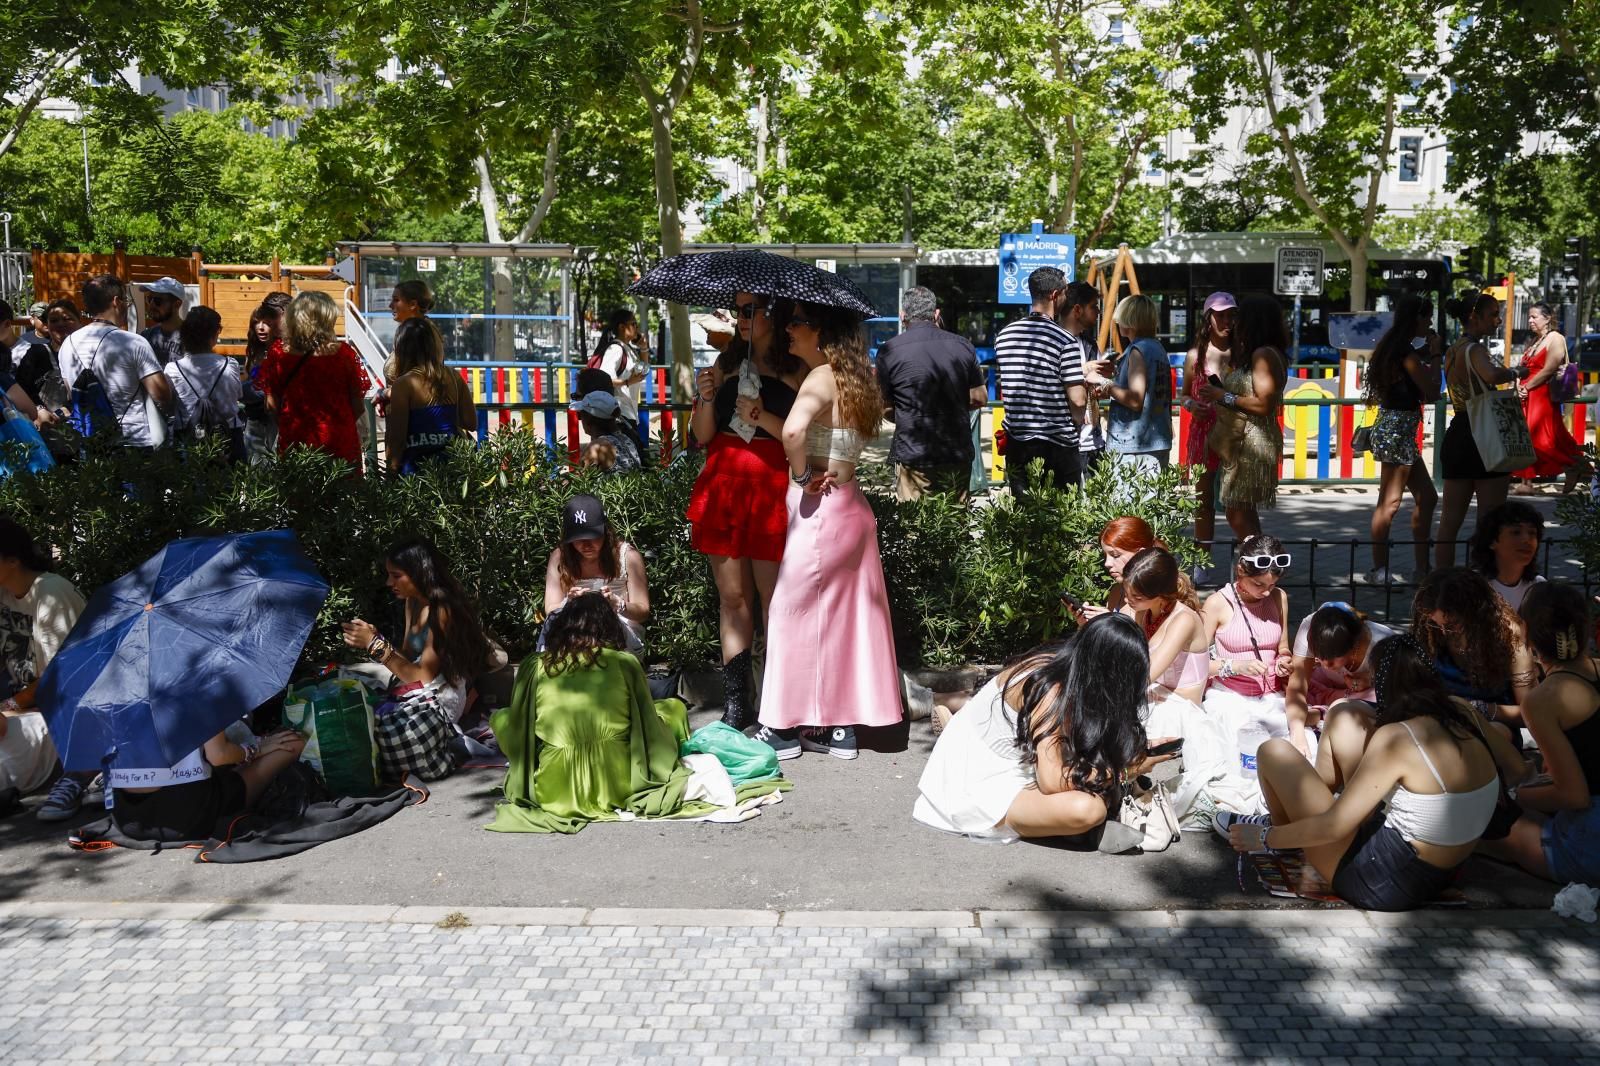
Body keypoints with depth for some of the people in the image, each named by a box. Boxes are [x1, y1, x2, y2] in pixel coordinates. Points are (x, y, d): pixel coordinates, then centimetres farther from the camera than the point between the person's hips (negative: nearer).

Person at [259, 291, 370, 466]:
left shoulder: (278, 355, -5)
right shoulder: (344, 354, -10)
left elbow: (272, 405, 2)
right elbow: (358, 406, -4)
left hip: (294, 441, 2)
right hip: (338, 442, -2)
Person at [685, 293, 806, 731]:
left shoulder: (798, 370, 2)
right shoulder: (726, 364, 15)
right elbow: (702, 435, 12)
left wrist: (764, 417, -18)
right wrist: (706, 400, -5)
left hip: (773, 488, -4)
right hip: (724, 483, 4)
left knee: (774, 599, -3)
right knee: (732, 597, 4)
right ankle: (736, 704, 10)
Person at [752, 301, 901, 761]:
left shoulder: (822, 377, -14)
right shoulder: (852, 379, 13)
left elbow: (793, 432, -33)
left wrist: (802, 476, -18)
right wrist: (760, 416, 8)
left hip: (819, 510, -9)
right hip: (851, 509, 9)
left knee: (794, 612, 2)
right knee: (844, 615, 12)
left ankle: (785, 727, 10)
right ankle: (841, 725, 20)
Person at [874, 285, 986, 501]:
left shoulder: (889, 351, -7)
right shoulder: (963, 346, 3)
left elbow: (884, 406, 0)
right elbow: (980, 398, 8)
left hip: (914, 457, -4)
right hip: (958, 456, 4)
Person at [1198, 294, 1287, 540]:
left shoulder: (1264, 354, -13)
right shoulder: (1252, 355, 18)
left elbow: (1264, 404, -21)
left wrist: (1223, 396, -14)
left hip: (1253, 443, -10)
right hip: (1241, 442, 10)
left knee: (1238, 513, -10)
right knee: (1243, 512, 12)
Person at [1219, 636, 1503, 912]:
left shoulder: (1395, 738, -25)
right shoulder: (1466, 718, -6)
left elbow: (1334, 827, -21)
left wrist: (1266, 838, -6)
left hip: (1385, 883, -8)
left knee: (1274, 753, -2)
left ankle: (1276, 828, 27)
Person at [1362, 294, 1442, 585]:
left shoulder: (1393, 347, 13)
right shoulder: (1406, 351, -15)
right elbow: (1432, 393, -13)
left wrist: (1427, 356, 13)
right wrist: (1434, 355, -6)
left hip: (1395, 428, 10)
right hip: (1398, 429, -10)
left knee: (1427, 497, 12)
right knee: (1390, 503, -4)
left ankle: (1422, 568, 17)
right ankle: (1379, 570, 3)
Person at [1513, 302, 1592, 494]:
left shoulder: (1555, 338, -7)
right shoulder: (1534, 341, 19)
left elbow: (1548, 370, -15)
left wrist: (1527, 387, -10)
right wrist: (1519, 385, -3)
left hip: (1543, 397, -8)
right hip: (1527, 398, 8)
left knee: (1545, 440, -11)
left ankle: (1574, 469, 6)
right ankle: (1526, 482, 11)